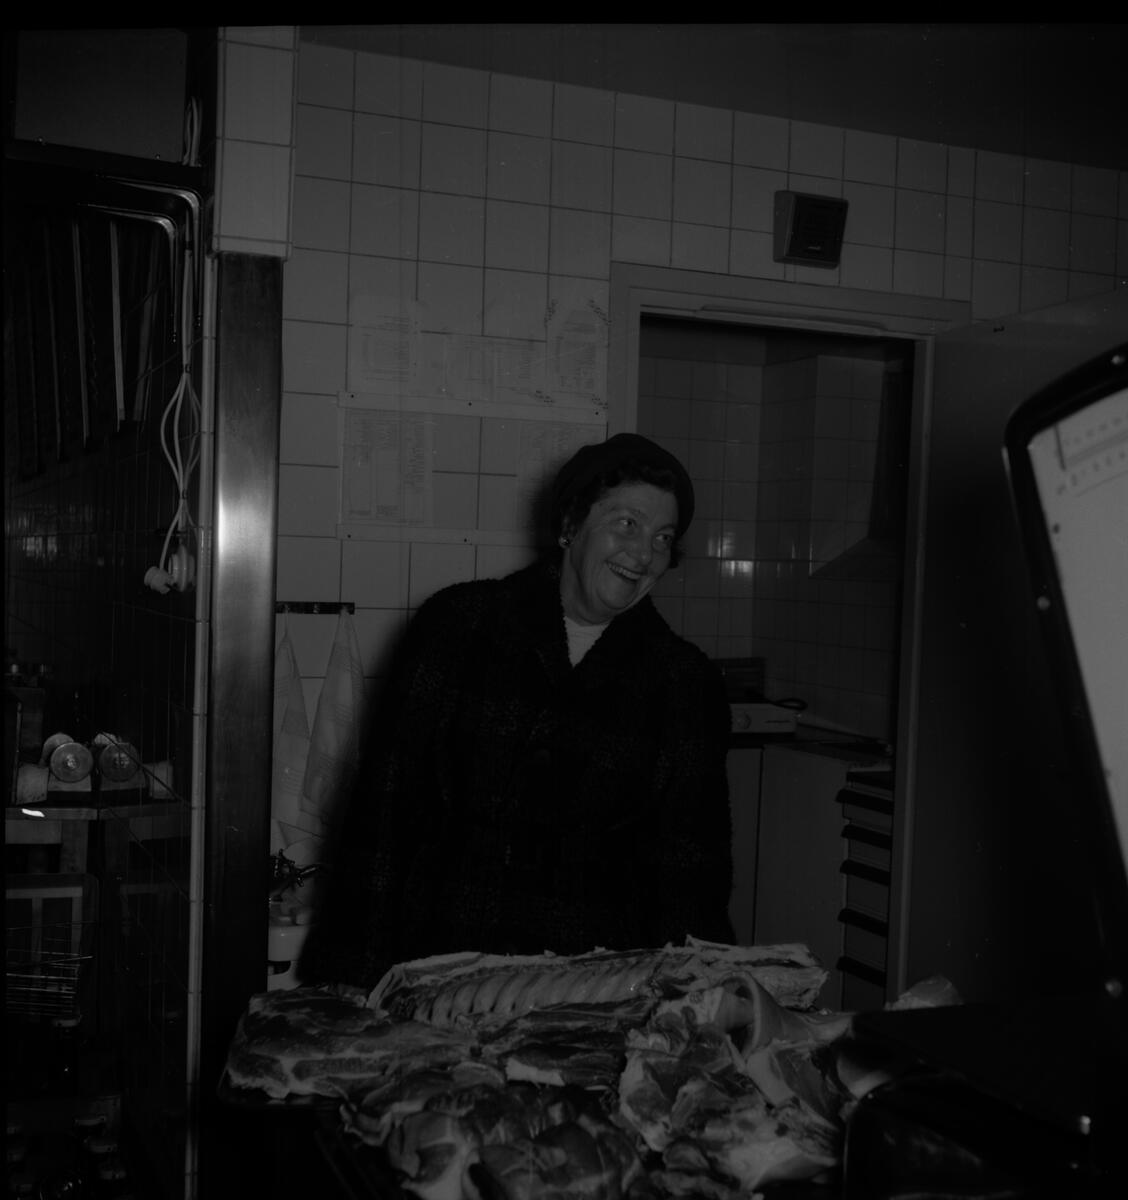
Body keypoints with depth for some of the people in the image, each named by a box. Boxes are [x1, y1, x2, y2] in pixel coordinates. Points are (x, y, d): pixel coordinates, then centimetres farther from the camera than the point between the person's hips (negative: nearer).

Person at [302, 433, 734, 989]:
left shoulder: (684, 680, 9)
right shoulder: (458, 623, 6)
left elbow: (691, 857, 9)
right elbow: (386, 798, 4)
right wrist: (356, 972, -2)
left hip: (597, 979, 1)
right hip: (441, 959, 0)